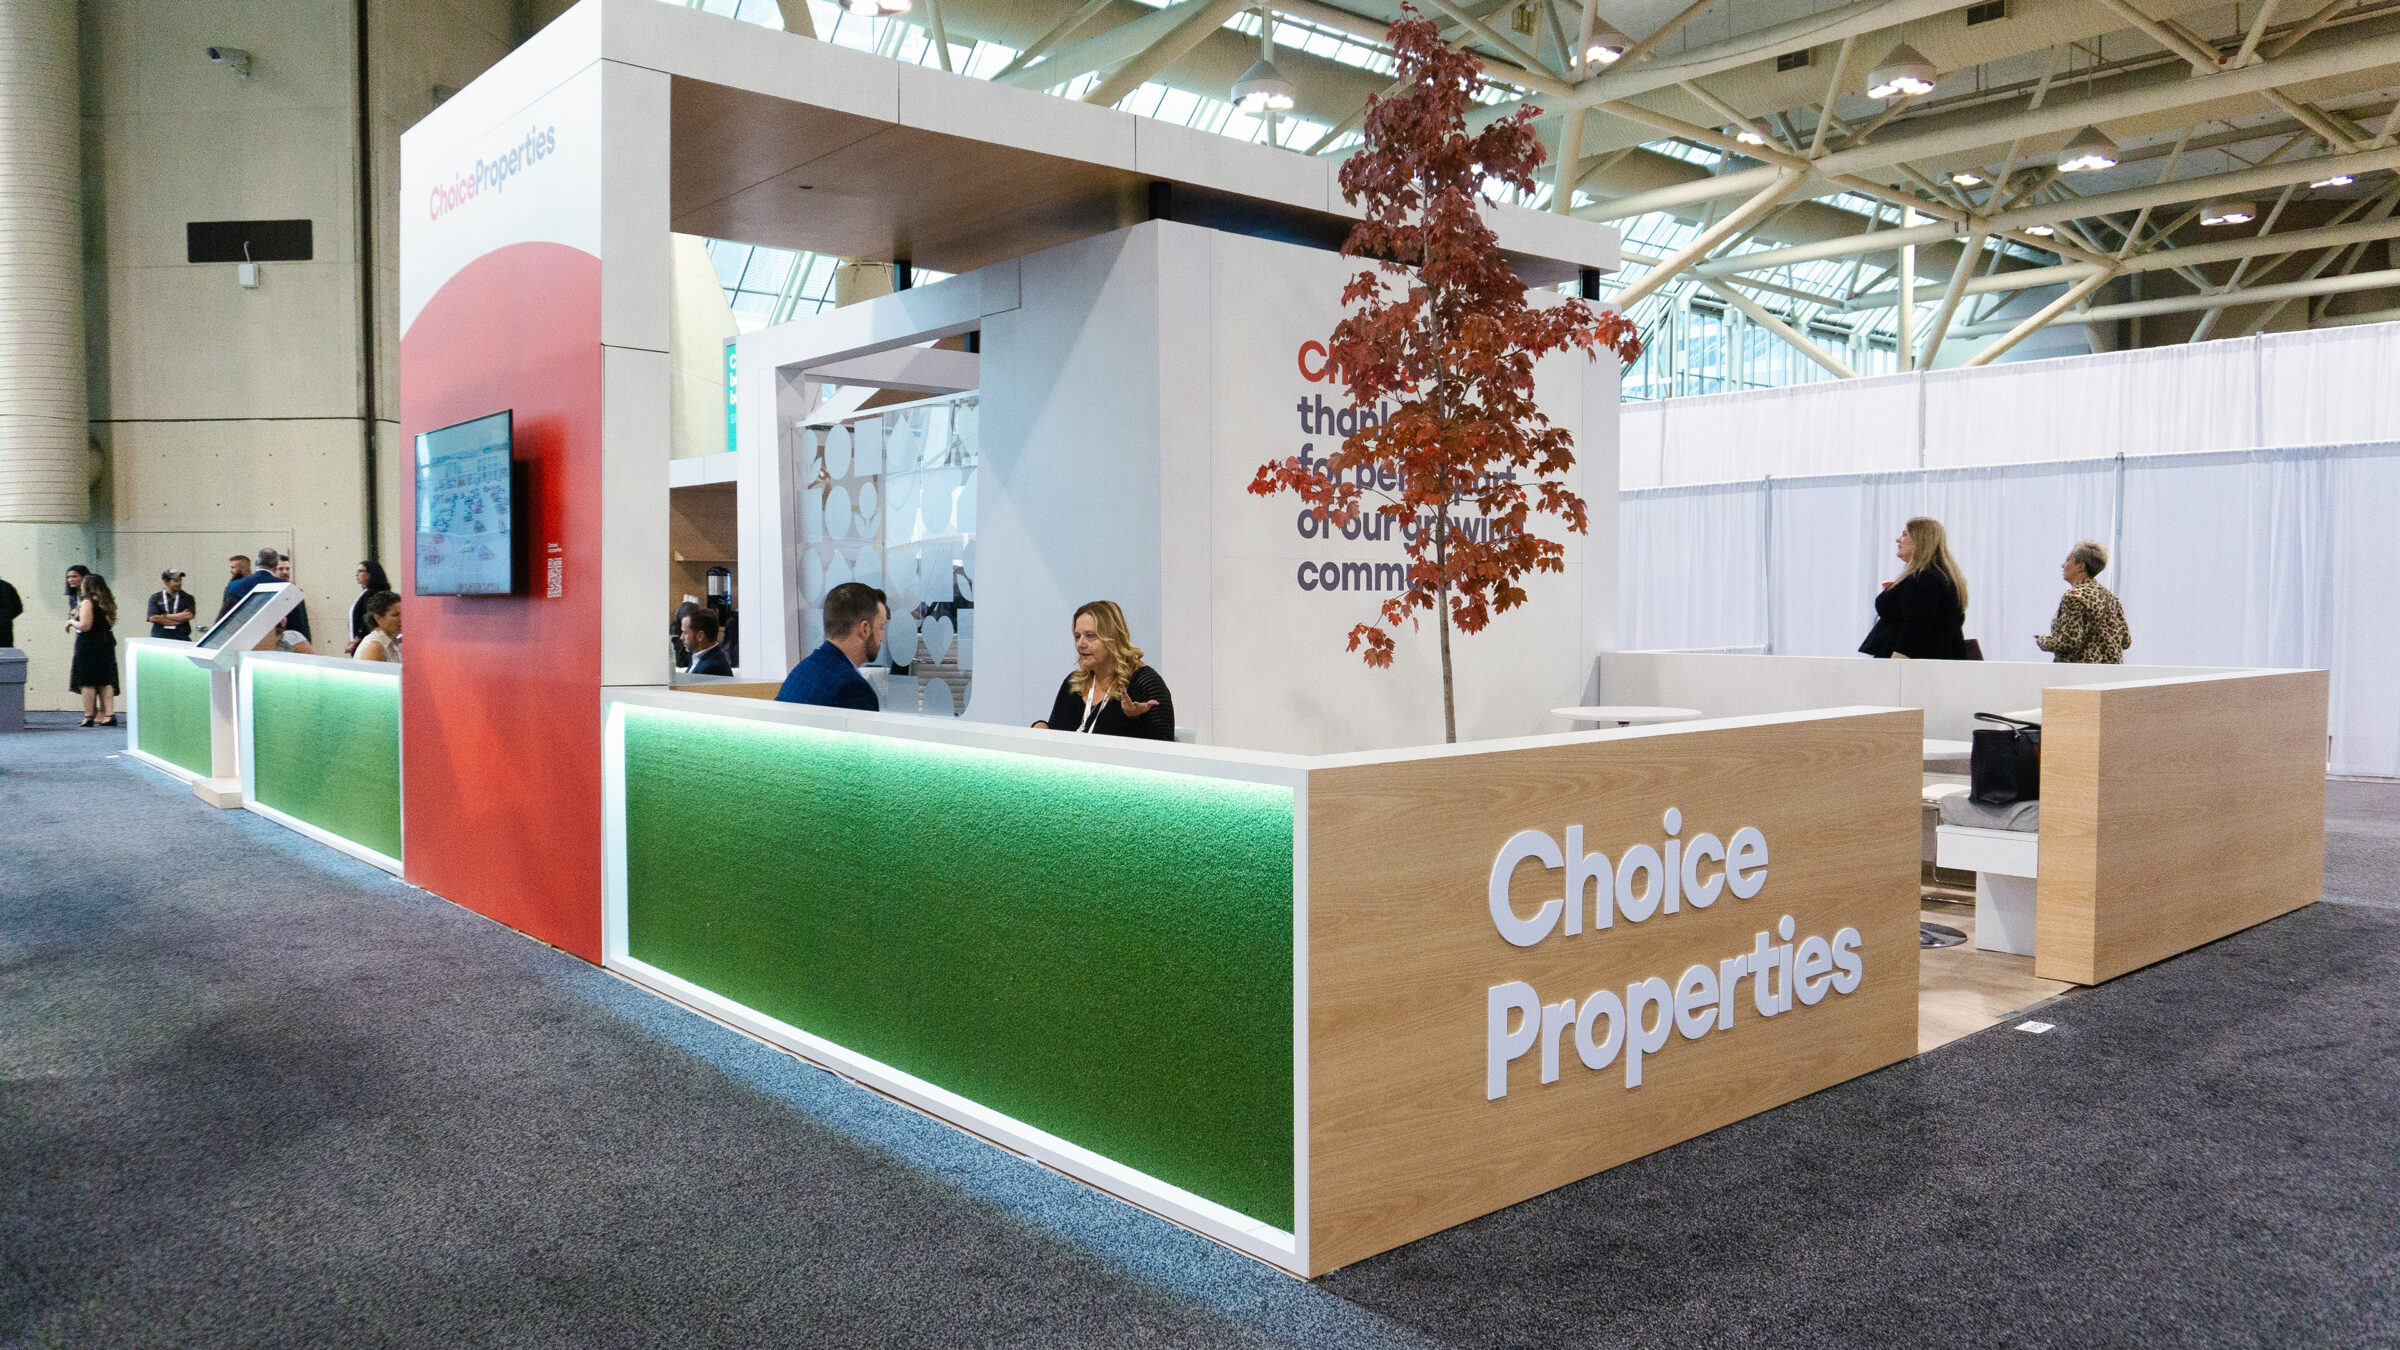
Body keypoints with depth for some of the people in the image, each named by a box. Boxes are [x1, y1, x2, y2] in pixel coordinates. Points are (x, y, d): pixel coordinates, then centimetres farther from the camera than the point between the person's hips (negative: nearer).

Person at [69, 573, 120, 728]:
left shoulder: (87, 602, -13)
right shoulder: (108, 602, 10)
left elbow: (85, 626, -21)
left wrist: (71, 622, -1)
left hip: (88, 645, -7)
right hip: (107, 643, 7)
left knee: (87, 682, 0)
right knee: (105, 681, 8)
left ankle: (89, 716, 2)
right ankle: (109, 714, 2)